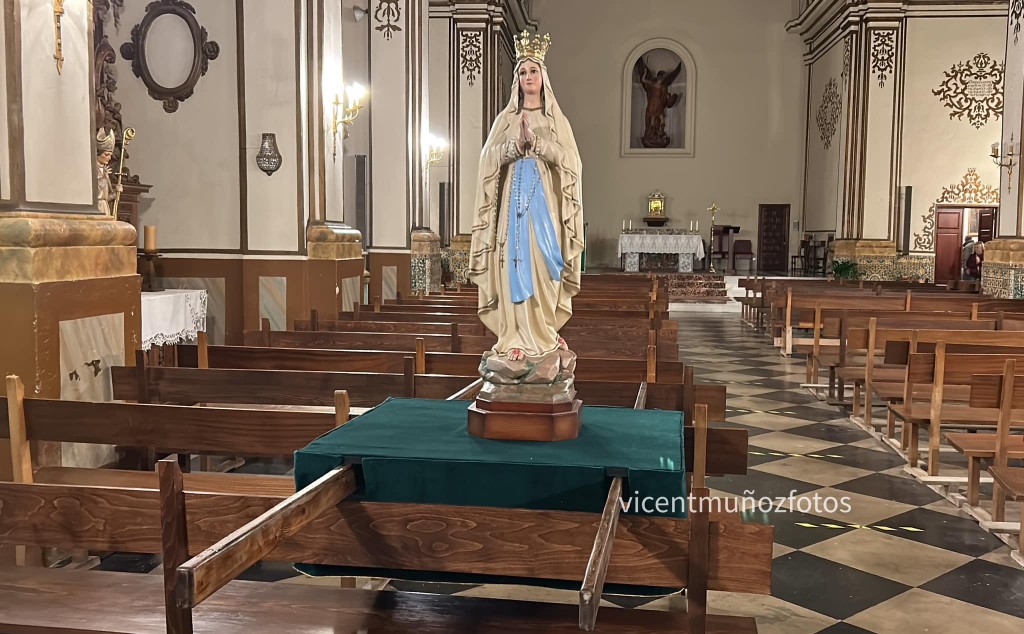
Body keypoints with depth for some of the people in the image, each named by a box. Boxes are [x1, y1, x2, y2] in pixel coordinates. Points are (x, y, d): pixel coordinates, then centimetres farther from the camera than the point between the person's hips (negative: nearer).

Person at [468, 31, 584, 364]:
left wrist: (536, 141, -16)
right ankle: (518, 336, -5)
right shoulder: (505, 119, 11)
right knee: (516, 264, -6)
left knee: (544, 265, -2)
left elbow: (570, 160, -4)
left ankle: (545, 333, 8)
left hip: (547, 199, 0)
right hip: (515, 197, 0)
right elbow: (489, 158, 0)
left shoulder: (557, 120, 9)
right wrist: (516, 144, -17)